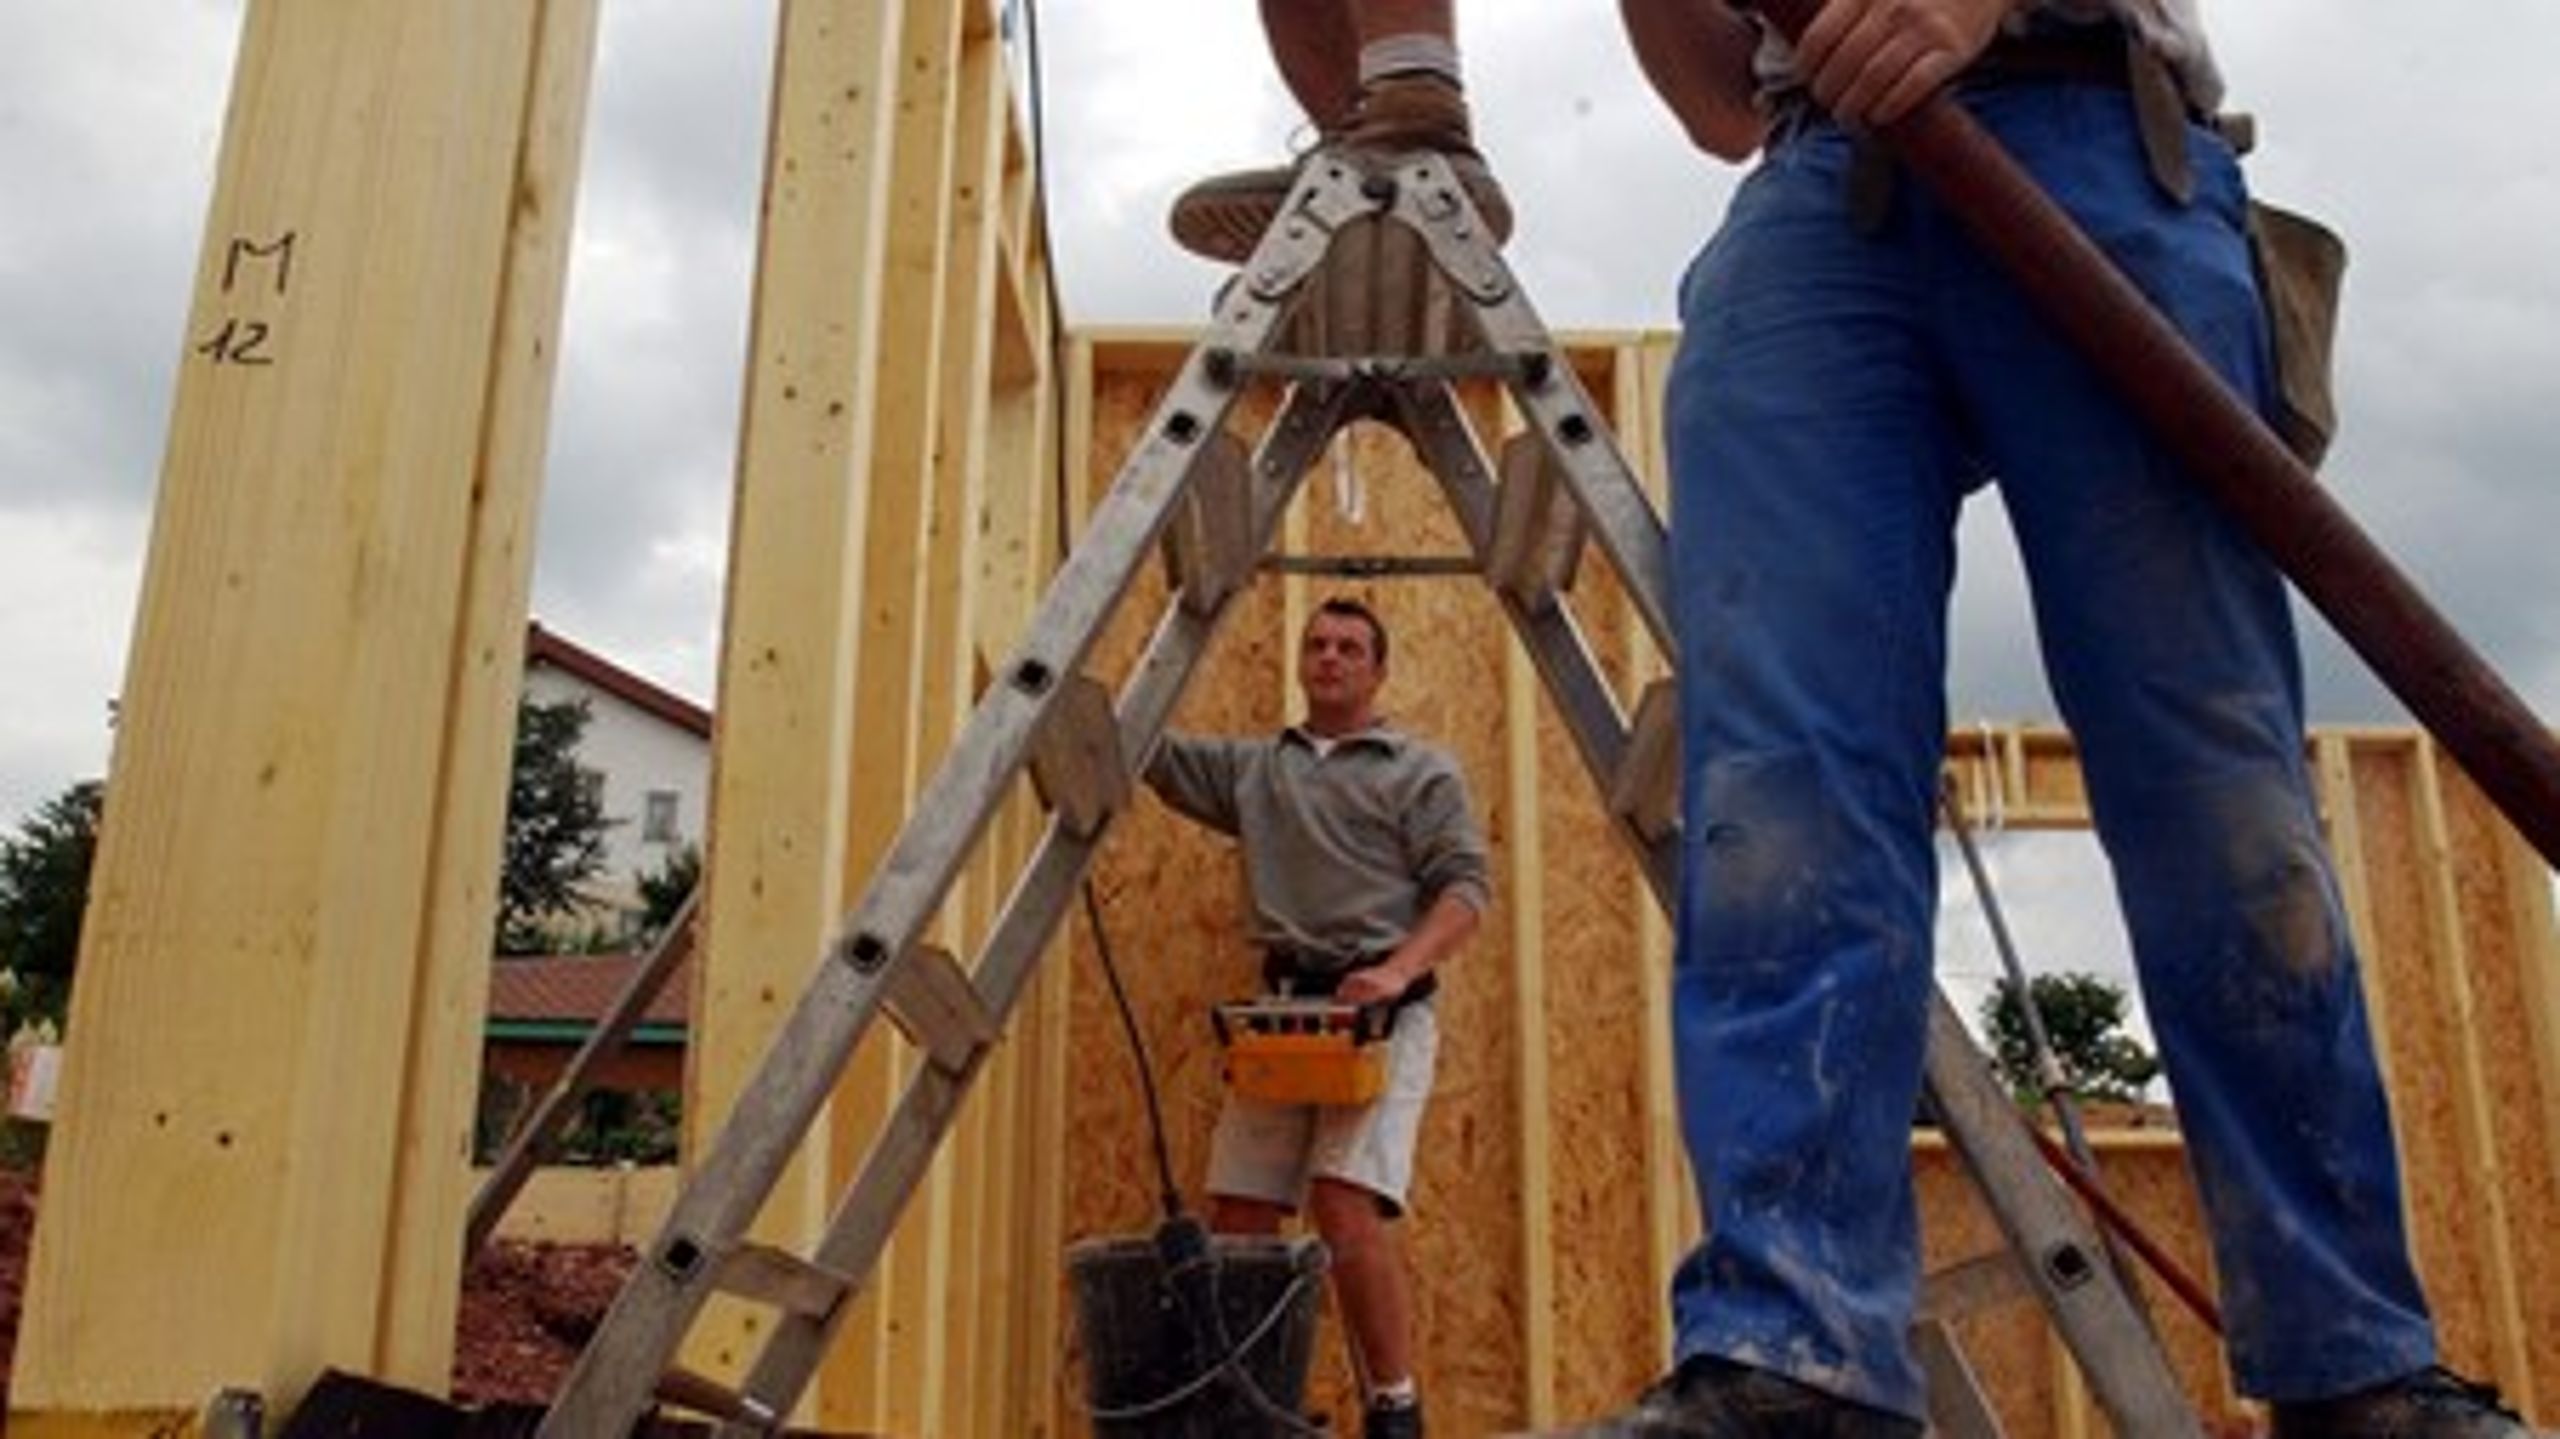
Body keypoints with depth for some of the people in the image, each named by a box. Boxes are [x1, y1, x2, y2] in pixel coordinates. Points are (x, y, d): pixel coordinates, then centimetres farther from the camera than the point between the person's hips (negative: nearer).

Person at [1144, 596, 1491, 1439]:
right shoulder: (1253, 766, 20)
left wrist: (1399, 968, -18)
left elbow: (1465, 885, -2)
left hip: (1379, 1011, -5)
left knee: (1346, 1202, -20)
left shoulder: (1422, 771, 8)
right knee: (1238, 1213, 1)